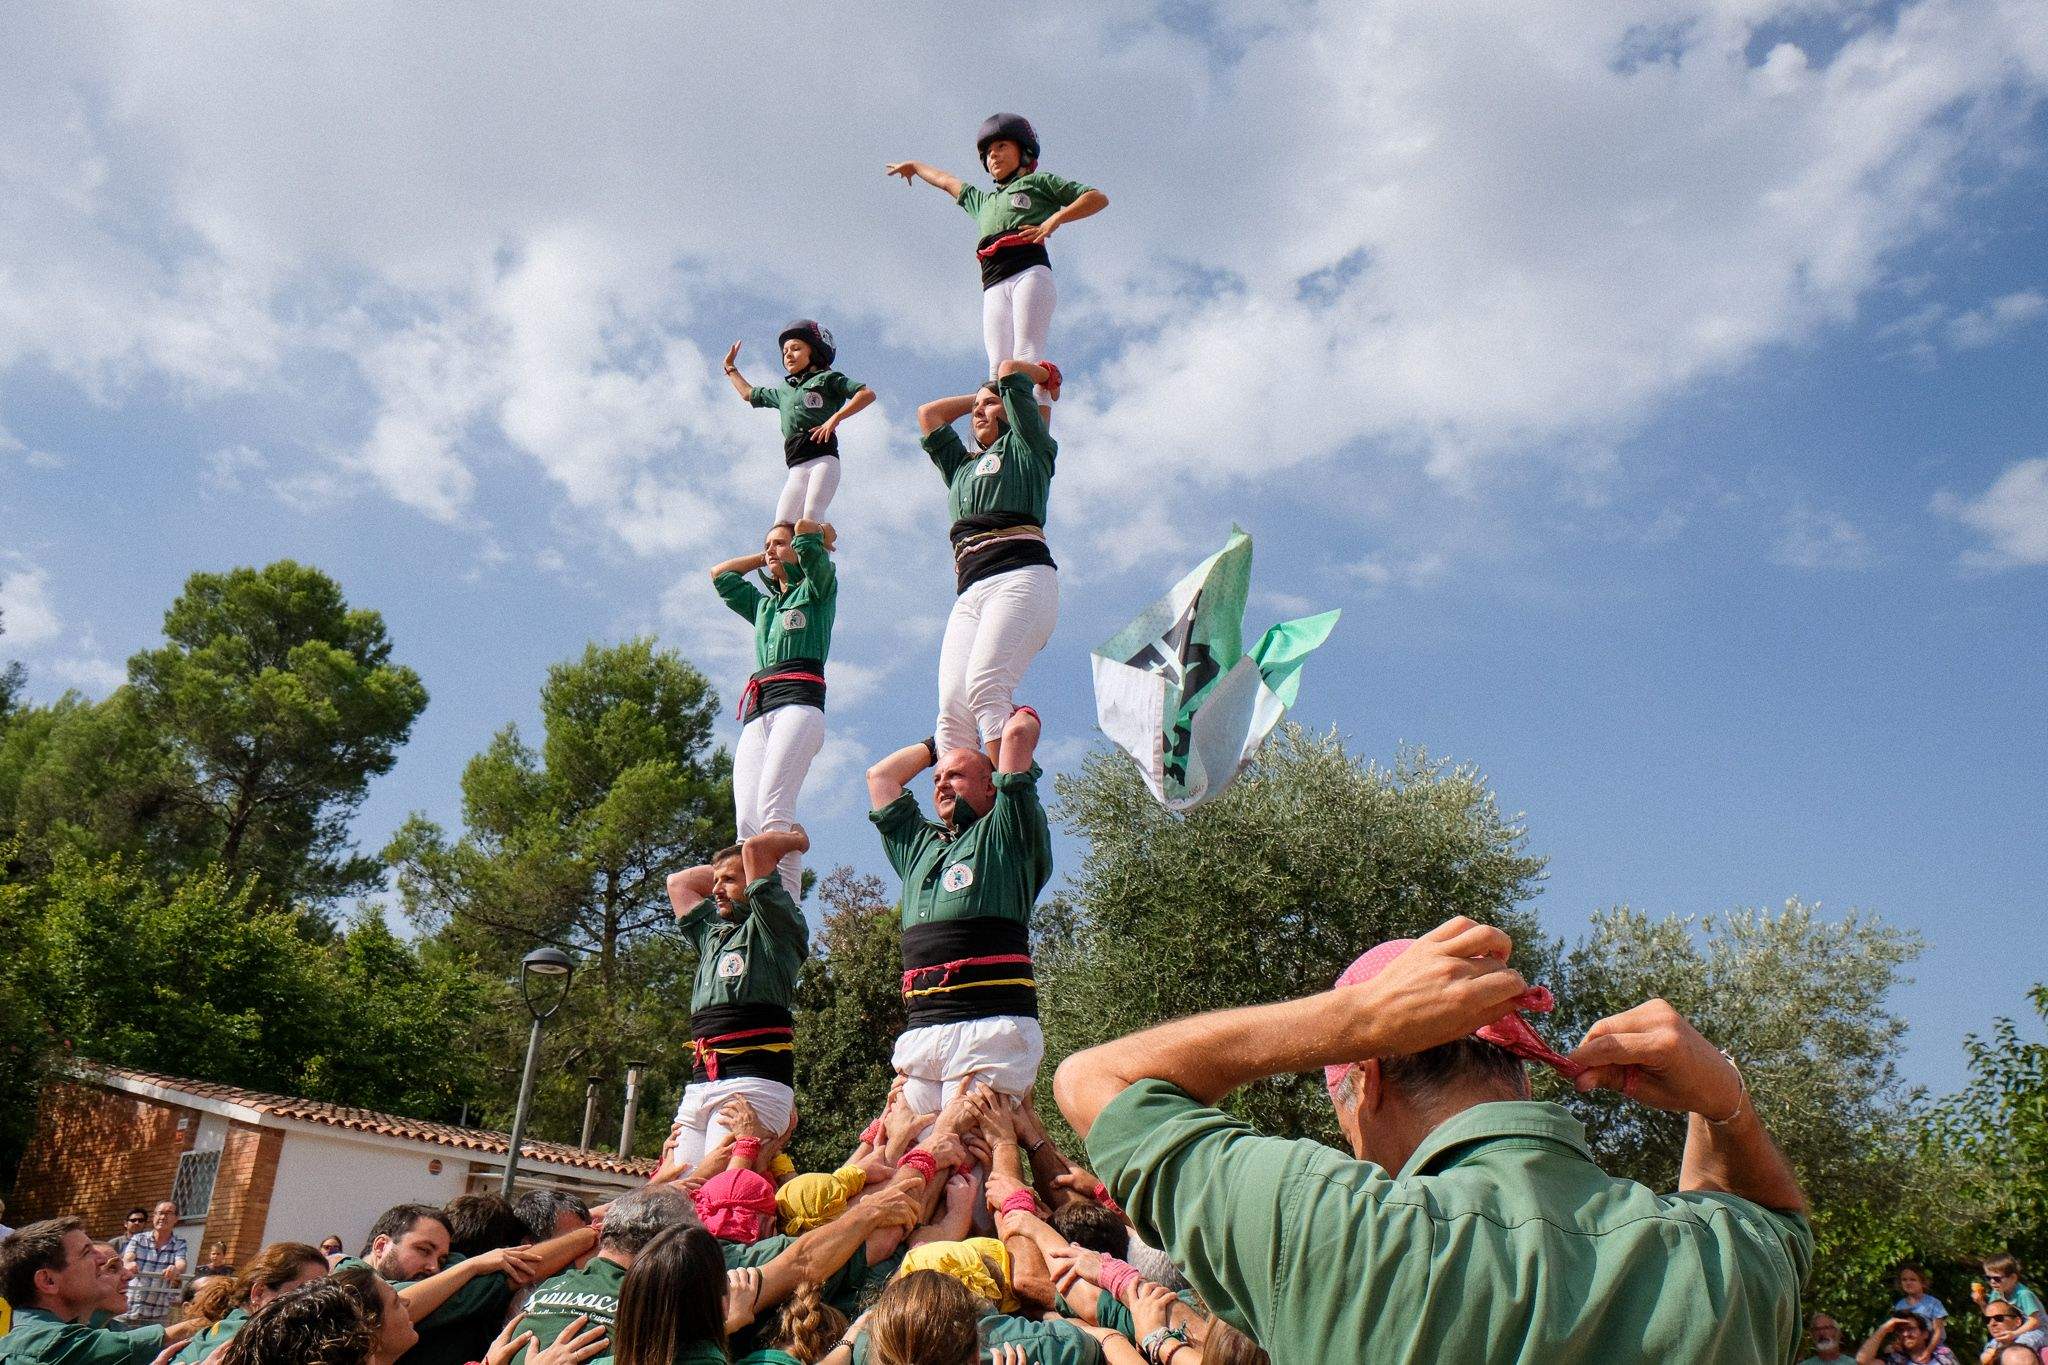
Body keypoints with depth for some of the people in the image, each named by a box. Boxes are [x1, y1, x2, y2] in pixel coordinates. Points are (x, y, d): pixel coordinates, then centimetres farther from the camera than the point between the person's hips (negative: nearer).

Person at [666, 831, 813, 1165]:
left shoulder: (778, 929, 4)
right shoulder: (713, 933, 27)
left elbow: (754, 849, -4)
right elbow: (678, 882, 38)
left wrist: (797, 840, 13)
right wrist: (720, 870, 35)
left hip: (752, 1082, -8)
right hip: (698, 1086, 8)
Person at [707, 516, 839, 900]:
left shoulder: (817, 588, 17)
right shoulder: (762, 604, 35)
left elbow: (805, 530, 5)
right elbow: (720, 575, 46)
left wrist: (820, 536, 26)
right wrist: (765, 557, 42)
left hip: (798, 702, -6)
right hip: (756, 714, 6)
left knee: (773, 807, -27)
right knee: (746, 819, -15)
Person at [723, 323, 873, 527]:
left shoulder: (826, 378, 11)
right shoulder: (783, 391, 29)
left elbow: (868, 394, -1)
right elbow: (749, 394, 46)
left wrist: (835, 418, -10)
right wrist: (730, 367, 52)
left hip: (824, 458, -6)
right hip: (797, 468, 6)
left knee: (811, 515, -24)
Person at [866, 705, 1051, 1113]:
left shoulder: (1003, 836, 9)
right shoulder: (918, 844, 27)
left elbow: (1020, 733, 3)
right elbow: (880, 776, 36)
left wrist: (1018, 714, 25)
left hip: (989, 1023, -6)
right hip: (919, 1030, 6)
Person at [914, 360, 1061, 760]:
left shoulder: (1026, 446, 19)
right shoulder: (962, 466, 37)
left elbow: (1009, 368, 18)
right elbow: (928, 414, 45)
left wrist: (1043, 372, 37)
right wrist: (978, 396, 47)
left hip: (1020, 576, -6)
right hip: (969, 593, 6)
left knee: (985, 688, -28)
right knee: (952, 708, -16)